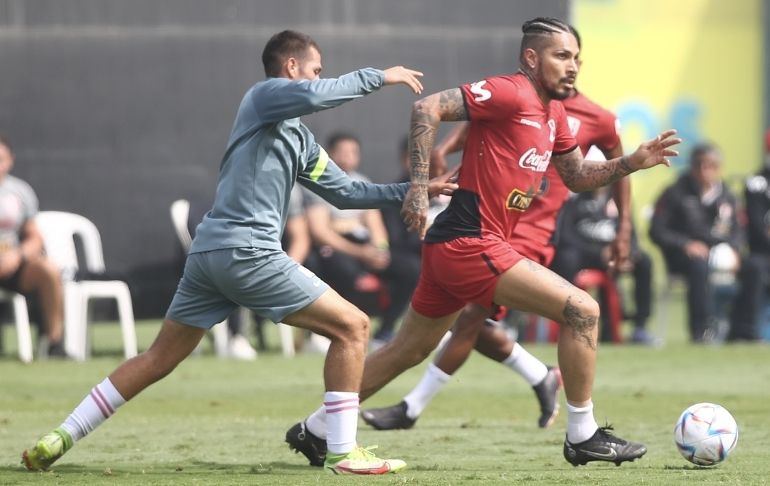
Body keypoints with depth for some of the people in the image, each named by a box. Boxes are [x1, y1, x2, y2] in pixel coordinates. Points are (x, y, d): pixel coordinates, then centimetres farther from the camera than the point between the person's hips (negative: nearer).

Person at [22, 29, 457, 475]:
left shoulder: (300, 138, 24)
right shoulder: (263, 96, -1)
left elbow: (345, 191, 29)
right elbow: (312, 95, -23)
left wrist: (409, 191, 23)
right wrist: (377, 77, -12)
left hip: (210, 253, 10)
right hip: (247, 251, -10)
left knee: (160, 358, 15)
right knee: (353, 326, -5)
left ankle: (60, 439, 14)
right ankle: (344, 453, -6)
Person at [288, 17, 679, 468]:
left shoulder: (554, 113, 14)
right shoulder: (511, 93, -14)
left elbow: (578, 177, 24)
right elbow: (429, 107, -20)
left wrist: (632, 162, 9)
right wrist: (420, 186, -23)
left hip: (452, 246, 10)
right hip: (471, 244, -10)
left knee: (408, 351, 20)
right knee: (583, 310, -11)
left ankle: (317, 429, 30)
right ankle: (583, 437, -2)